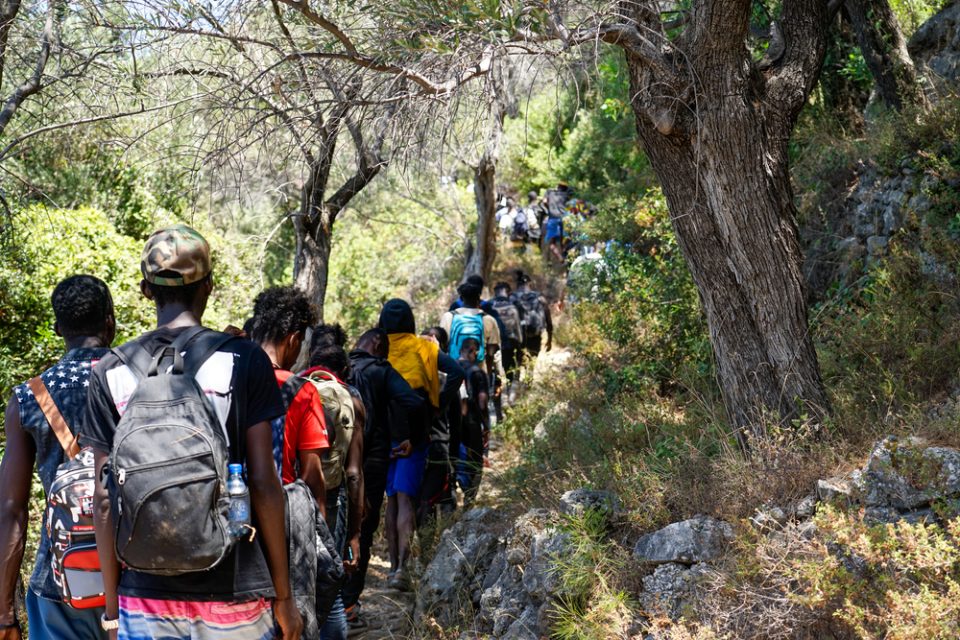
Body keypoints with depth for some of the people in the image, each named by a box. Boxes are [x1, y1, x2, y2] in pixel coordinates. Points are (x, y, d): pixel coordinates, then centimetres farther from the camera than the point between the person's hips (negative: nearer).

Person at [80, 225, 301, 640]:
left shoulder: (112, 372, 0)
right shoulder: (243, 360, -6)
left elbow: (105, 499, 1)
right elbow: (263, 484, -7)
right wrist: (283, 594, 1)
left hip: (144, 597, 2)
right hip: (232, 590, -2)